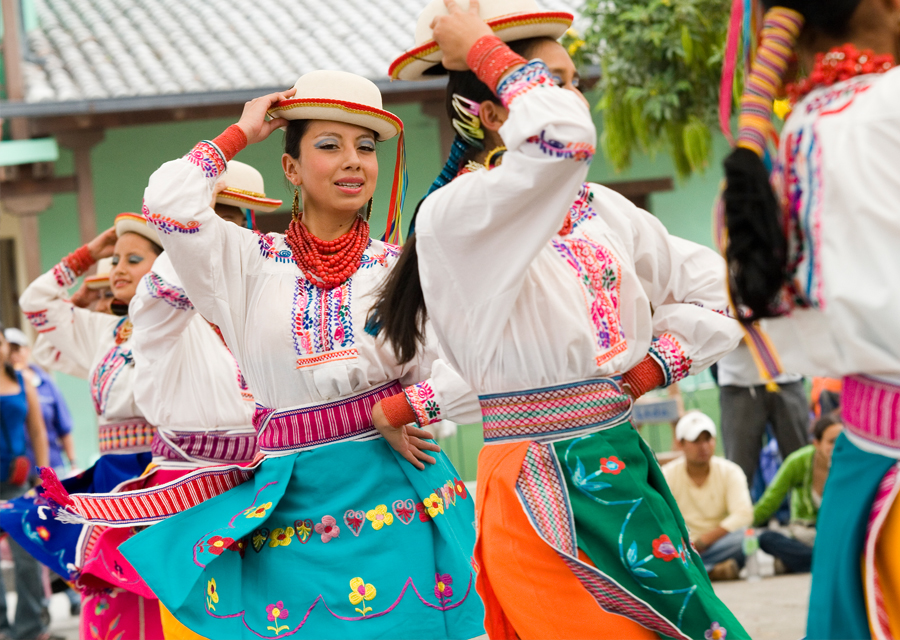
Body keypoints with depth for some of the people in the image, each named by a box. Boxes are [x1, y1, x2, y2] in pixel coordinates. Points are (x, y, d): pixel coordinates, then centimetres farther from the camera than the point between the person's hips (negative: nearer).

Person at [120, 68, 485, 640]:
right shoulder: (252, 263, 5)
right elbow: (169, 203, -11)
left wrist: (390, 411, -5)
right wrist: (241, 134, 1)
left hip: (396, 500, 0)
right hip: (292, 508, 0)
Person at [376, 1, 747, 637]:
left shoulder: (603, 210, 13)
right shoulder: (453, 216, -12)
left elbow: (715, 287, 20)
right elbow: (562, 138, -30)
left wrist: (656, 363, 5)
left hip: (621, 466, 8)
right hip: (546, 486, -8)